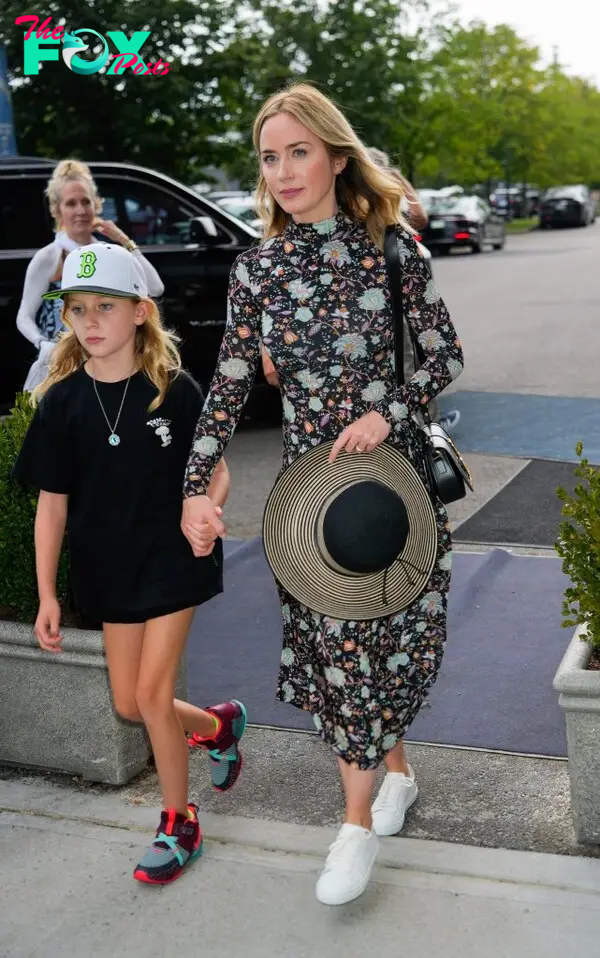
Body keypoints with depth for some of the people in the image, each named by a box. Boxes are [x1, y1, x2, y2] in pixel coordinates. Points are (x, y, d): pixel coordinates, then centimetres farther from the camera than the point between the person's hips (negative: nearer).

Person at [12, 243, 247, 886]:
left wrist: (208, 510, -26)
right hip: (109, 569, 4)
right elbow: (52, 502, -3)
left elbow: (215, 471, -4)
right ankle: (219, 724, 42)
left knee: (152, 696, -3)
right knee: (128, 705, 11)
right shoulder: (60, 402, -7)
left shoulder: (174, 390, -12)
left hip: (174, 560, -3)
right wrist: (46, 594, -4)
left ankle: (178, 824, 19)